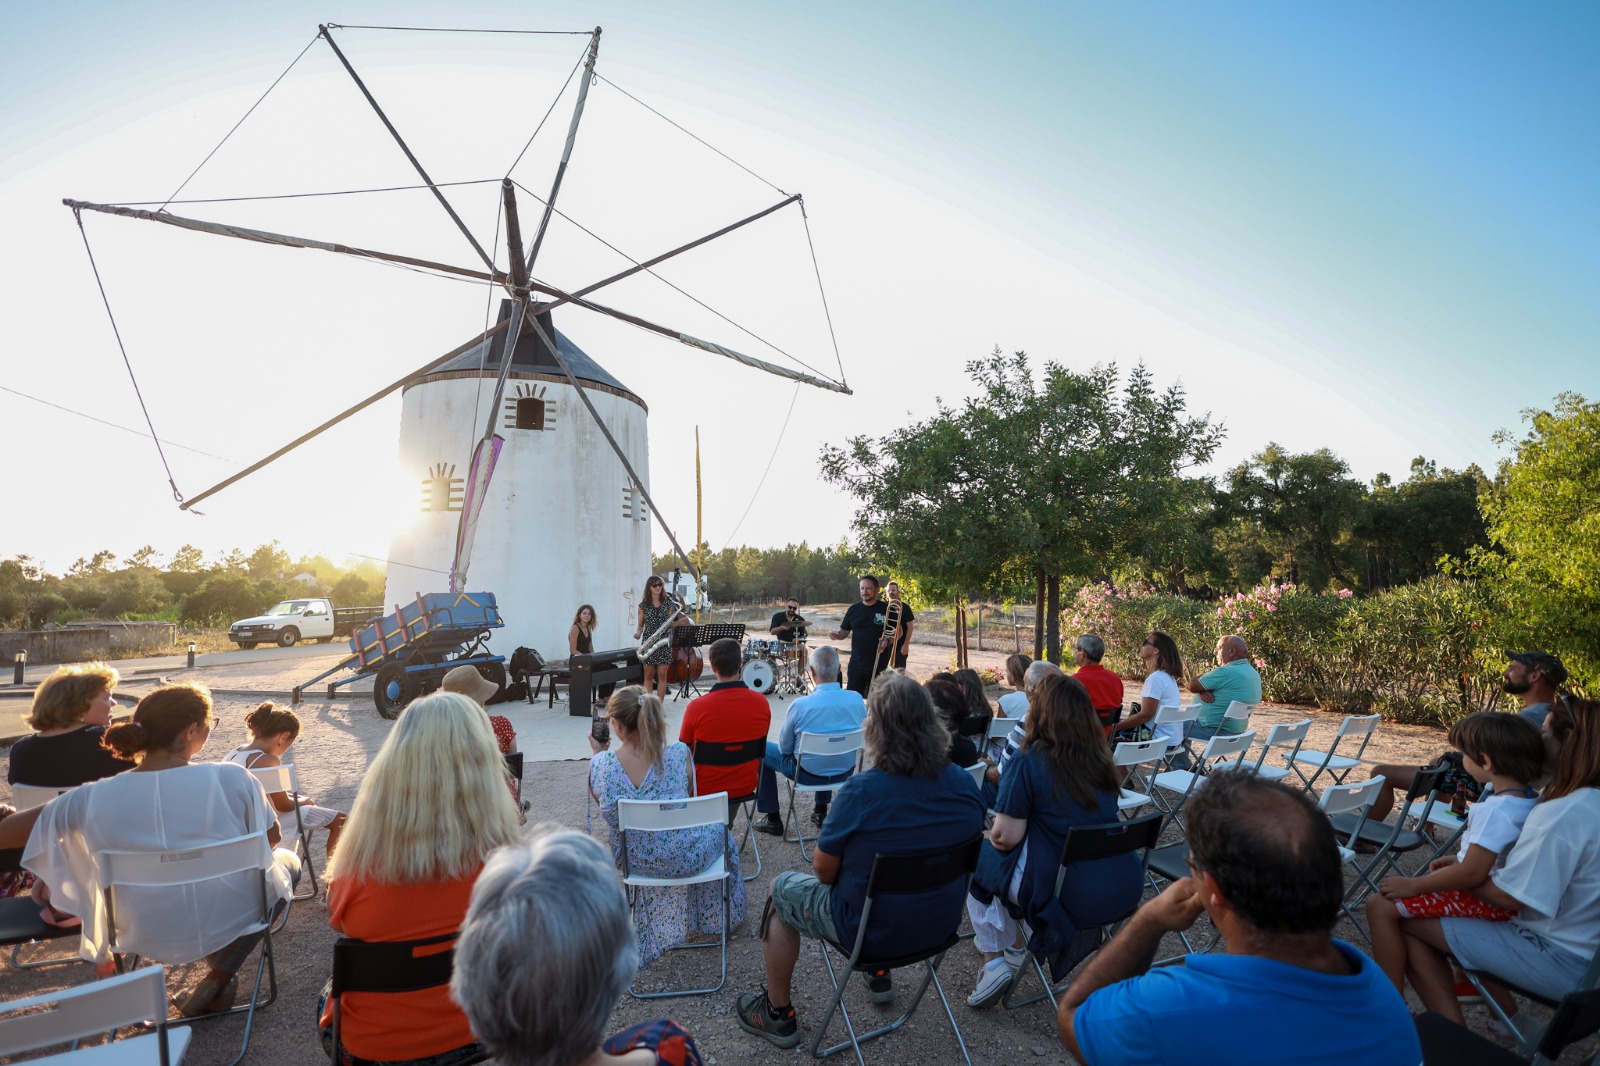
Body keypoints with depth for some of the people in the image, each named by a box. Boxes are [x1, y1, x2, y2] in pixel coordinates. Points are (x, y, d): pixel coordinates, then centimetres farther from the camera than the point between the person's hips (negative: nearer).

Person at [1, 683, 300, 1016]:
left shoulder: (95, 798, -13)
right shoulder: (231, 777, -19)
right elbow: (271, 838, -4)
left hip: (148, 938, 4)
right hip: (229, 922, -4)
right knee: (287, 861, 26)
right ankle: (219, 976, 14)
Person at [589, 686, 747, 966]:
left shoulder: (599, 764, -21)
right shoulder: (679, 754, -23)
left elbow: (604, 803, 2)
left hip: (633, 861, 2)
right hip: (685, 858, -2)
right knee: (717, 825, 30)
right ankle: (721, 916, 51)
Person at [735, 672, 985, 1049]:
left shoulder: (862, 790, -28)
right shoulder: (965, 784, -12)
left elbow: (823, 869, -17)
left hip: (873, 930, -5)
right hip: (941, 924, 5)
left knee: (781, 888, 19)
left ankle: (778, 1014, 31)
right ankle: (880, 974, 46)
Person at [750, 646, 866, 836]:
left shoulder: (800, 706, -26)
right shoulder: (857, 699, -15)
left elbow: (785, 748, -11)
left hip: (809, 774, -4)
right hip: (845, 772, 4)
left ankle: (772, 819, 22)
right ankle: (821, 810, 41)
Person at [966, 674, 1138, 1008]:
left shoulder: (1028, 763, -14)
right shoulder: (1101, 760, 4)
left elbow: (1006, 837, -15)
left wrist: (990, 835, 9)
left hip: (1069, 898, -6)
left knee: (977, 858, 17)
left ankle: (995, 959, 13)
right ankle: (1009, 941, 30)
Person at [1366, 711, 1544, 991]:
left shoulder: (1495, 810, -29)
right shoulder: (1530, 799, 0)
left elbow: (1473, 873, -29)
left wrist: (1413, 885, -20)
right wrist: (1459, 860, 15)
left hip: (1486, 901, -10)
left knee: (1381, 905, -16)